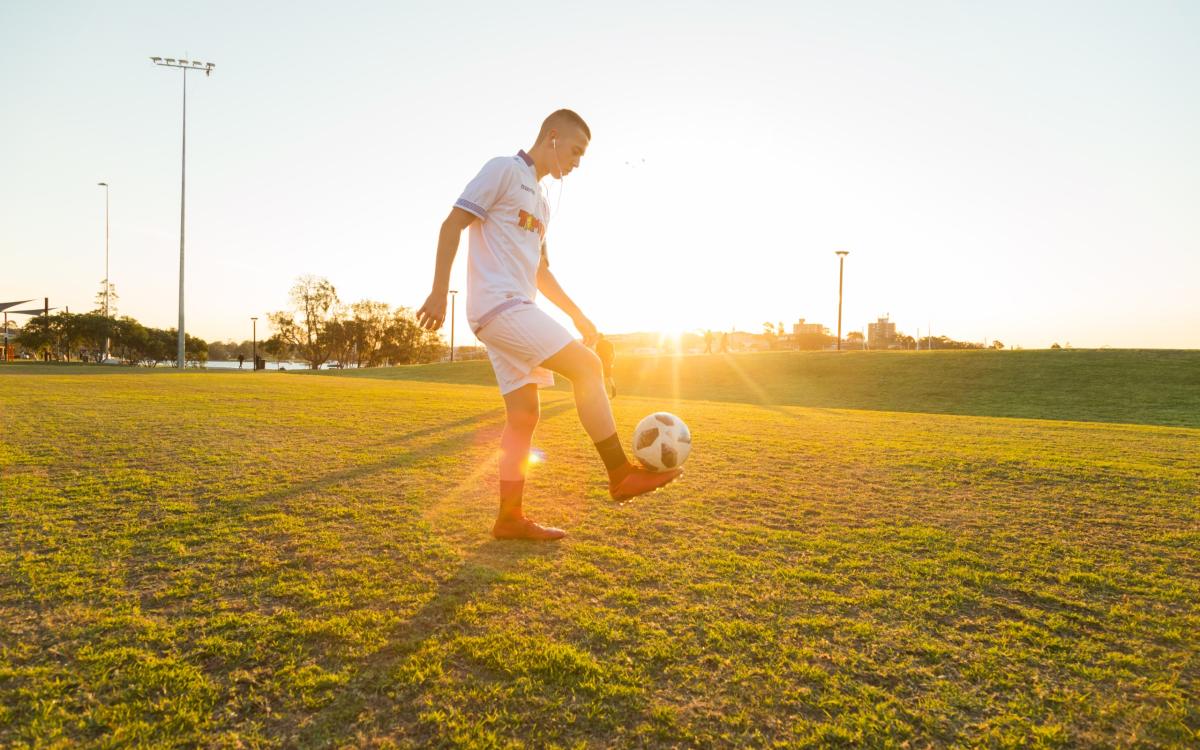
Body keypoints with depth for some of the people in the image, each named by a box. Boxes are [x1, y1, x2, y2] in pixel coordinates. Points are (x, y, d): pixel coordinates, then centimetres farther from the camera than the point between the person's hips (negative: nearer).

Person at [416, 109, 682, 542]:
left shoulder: (540, 201, 24)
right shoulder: (504, 170, -2)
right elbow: (452, 225, -9)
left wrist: (578, 316, 21)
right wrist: (439, 293, -16)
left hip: (514, 311, 9)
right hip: (499, 305, -9)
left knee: (524, 413, 5)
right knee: (587, 367, -16)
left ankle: (510, 518, 11)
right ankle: (621, 474, -10)